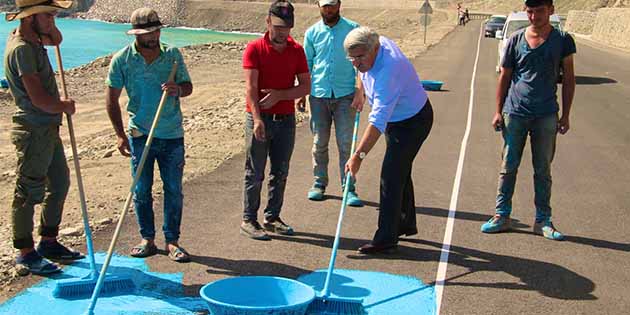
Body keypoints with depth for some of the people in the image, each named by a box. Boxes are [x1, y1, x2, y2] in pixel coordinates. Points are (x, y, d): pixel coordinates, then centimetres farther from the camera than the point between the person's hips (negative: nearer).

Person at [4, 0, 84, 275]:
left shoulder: (32, 38, 7)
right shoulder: (21, 48, -21)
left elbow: (56, 39, 29)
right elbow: (39, 99, -25)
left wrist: (47, 23, 8)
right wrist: (66, 106, -7)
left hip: (48, 129, 10)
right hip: (34, 131, -10)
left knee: (60, 183, 18)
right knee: (29, 193, 0)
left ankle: (48, 243, 30)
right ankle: (26, 253, 11)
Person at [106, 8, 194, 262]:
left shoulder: (172, 54, 0)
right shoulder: (122, 59, -4)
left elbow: (188, 86, 5)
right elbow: (112, 99, 0)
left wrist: (178, 89, -20)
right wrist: (120, 134, -5)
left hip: (172, 134, 1)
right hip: (140, 134, -1)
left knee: (174, 189, 4)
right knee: (141, 190, 6)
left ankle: (172, 241, 14)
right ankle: (147, 239, 20)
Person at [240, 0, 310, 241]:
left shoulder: (297, 51, 5)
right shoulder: (254, 49, -6)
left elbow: (306, 86, 2)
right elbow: (251, 87, -14)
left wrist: (279, 95, -13)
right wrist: (257, 119, -25)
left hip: (286, 119, 4)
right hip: (259, 119, -4)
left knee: (280, 173, 10)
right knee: (255, 173, 2)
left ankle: (272, 218, 22)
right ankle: (249, 220, 11)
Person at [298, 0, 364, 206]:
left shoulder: (352, 29, 0)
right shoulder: (312, 33, 7)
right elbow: (306, 64, 13)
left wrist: (360, 92, -9)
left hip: (345, 95, -2)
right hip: (319, 95, 2)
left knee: (346, 143, -2)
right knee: (319, 143, 9)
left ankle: (349, 188, 3)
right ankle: (319, 183, 21)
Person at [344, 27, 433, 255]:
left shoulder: (388, 71, -39)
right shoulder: (378, 43, -12)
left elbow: (378, 121, -44)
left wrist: (359, 155, -47)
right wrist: (362, 92, 13)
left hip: (413, 122, -10)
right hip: (395, 119, 10)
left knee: (391, 176, -14)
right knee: (400, 172, 20)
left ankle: (386, 238, -11)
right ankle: (406, 224, 36)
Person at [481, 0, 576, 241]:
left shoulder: (562, 41, 2)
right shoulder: (516, 40, 3)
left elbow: (568, 79, 6)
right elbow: (504, 77, 9)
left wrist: (565, 115, 3)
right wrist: (498, 111, 5)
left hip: (546, 115, 0)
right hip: (514, 113, 0)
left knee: (543, 170, 6)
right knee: (508, 167, 5)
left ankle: (543, 221, 14)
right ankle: (502, 216, 13)